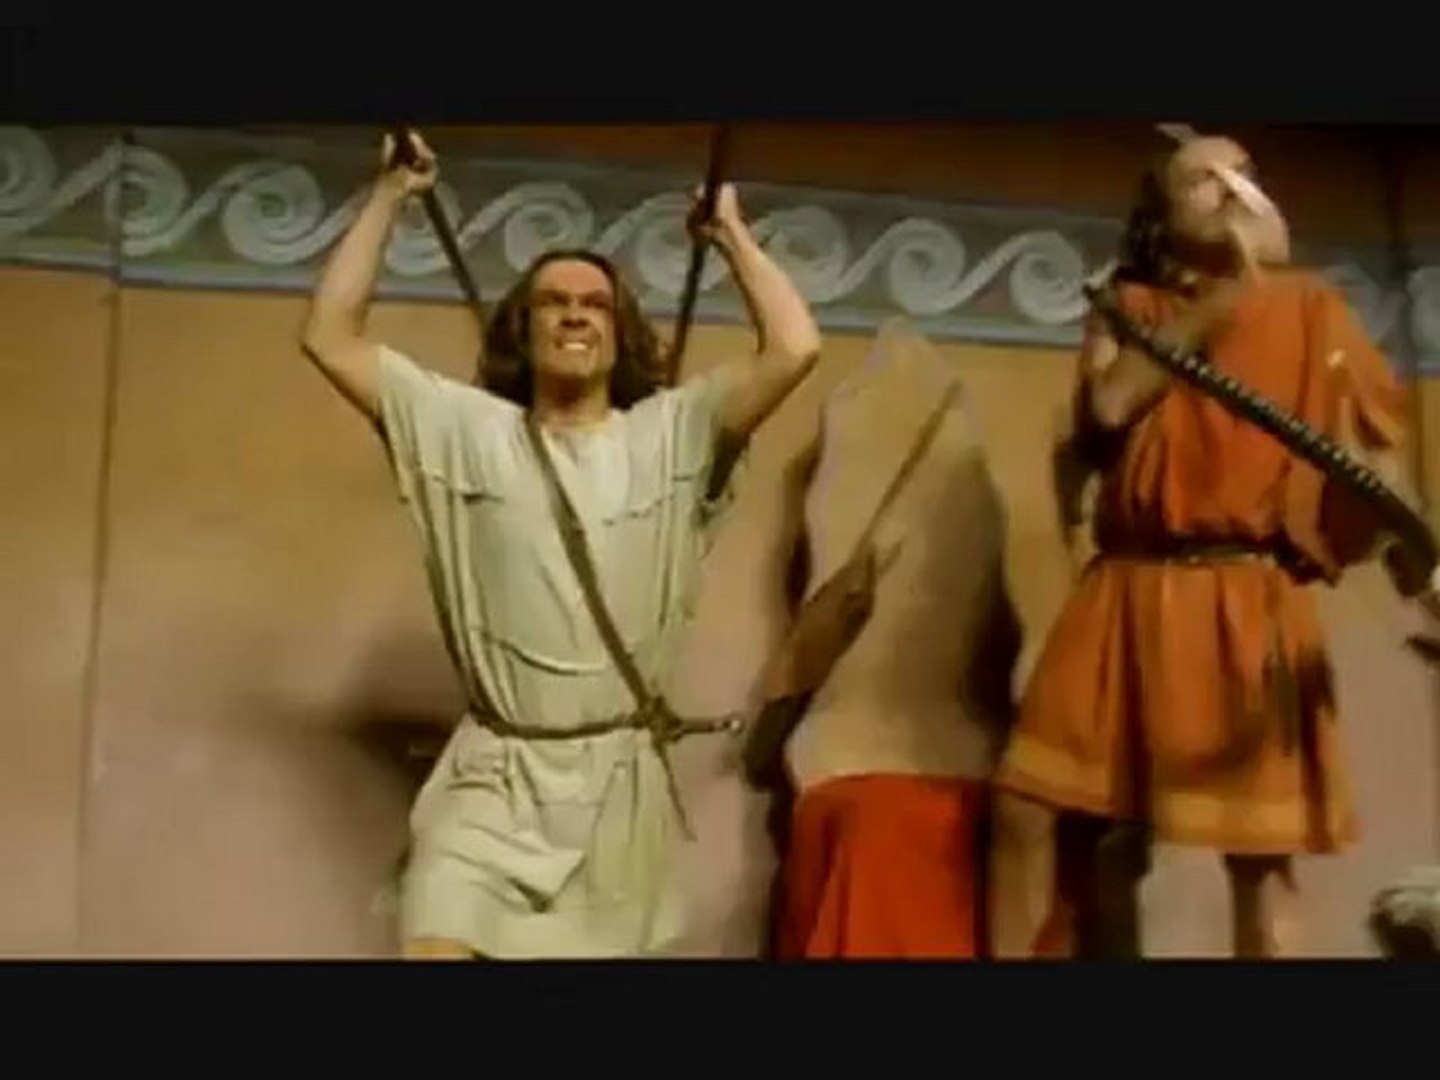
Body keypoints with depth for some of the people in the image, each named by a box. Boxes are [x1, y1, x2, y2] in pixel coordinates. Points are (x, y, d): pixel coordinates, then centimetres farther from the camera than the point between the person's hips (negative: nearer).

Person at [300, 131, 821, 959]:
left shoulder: (669, 435, 2)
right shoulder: (470, 430, 3)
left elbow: (795, 348, -8)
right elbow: (331, 338, 0)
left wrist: (732, 233, 3)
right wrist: (389, 196, 3)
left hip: (622, 775, 1)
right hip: (495, 774, -1)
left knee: (612, 947, 13)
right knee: (439, 945, -16)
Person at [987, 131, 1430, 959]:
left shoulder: (1311, 307, 12)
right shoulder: (1128, 308, 15)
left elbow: (1373, 442, 4)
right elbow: (1108, 405, -5)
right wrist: (1219, 298, -3)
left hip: (1254, 602, -1)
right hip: (1130, 594, 2)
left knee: (1259, 843, 0)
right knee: (1031, 806, -1)